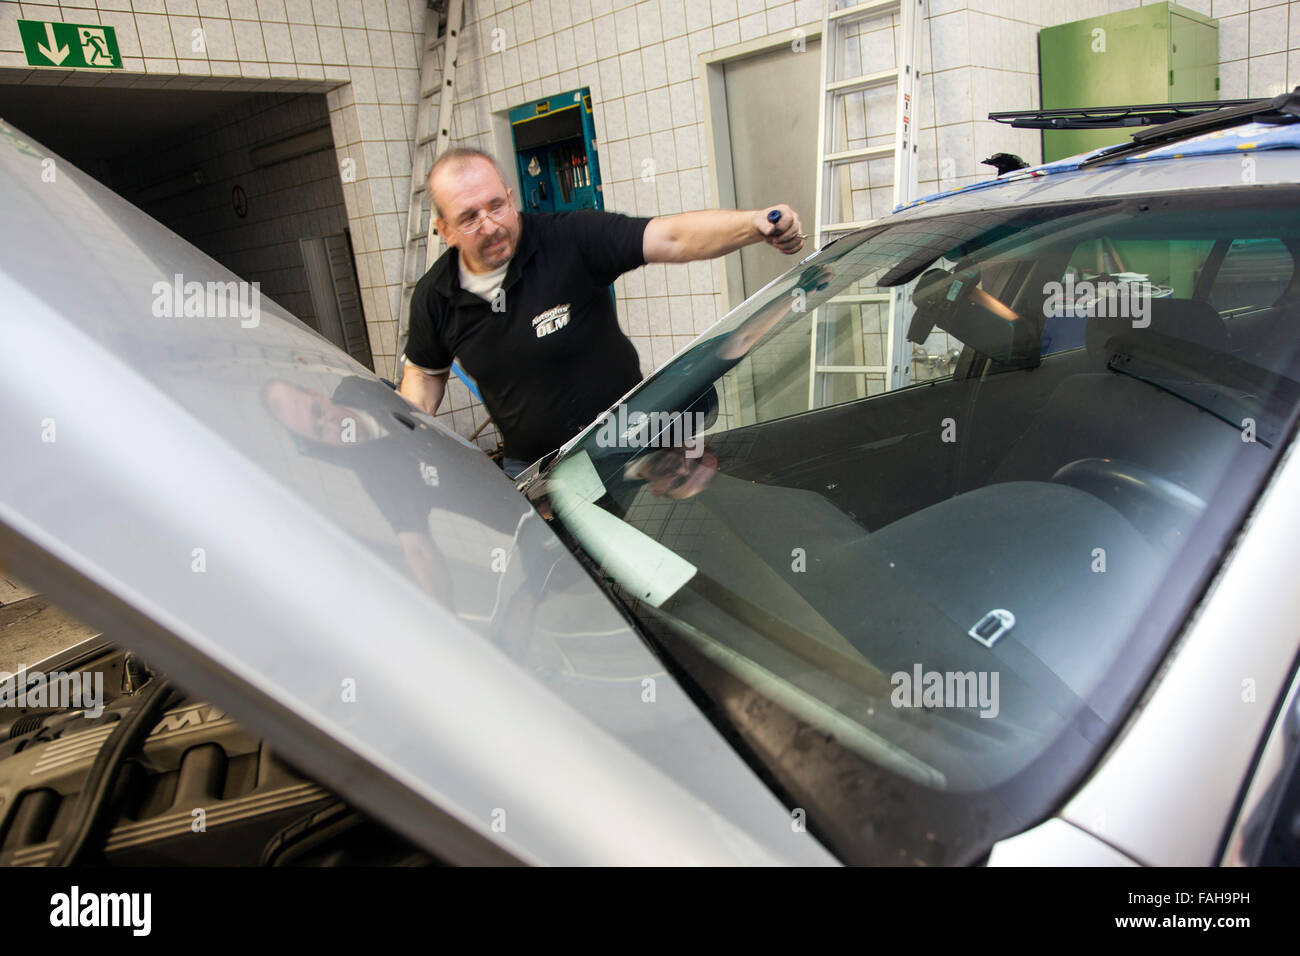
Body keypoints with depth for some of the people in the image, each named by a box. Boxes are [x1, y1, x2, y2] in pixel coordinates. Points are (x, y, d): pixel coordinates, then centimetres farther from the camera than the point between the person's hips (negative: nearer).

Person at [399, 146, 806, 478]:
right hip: (527, 467, 3)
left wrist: (755, 224, -42)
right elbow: (425, 373, 11)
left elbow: (672, 238, -27)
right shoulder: (434, 296, -6)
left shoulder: (571, 239, -19)